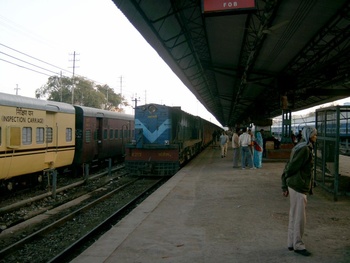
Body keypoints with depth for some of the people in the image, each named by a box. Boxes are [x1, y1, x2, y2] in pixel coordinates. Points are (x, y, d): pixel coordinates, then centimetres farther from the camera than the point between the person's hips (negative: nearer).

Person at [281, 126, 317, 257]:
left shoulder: (300, 147, 14)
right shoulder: (305, 149, -17)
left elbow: (289, 167, 14)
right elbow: (292, 167, -19)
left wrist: (285, 185, 13)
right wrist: (286, 182, -5)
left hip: (294, 186, 10)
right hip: (298, 187, -10)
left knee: (294, 217, 16)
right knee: (300, 218, 0)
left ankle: (292, 243, 25)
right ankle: (298, 245, 10)